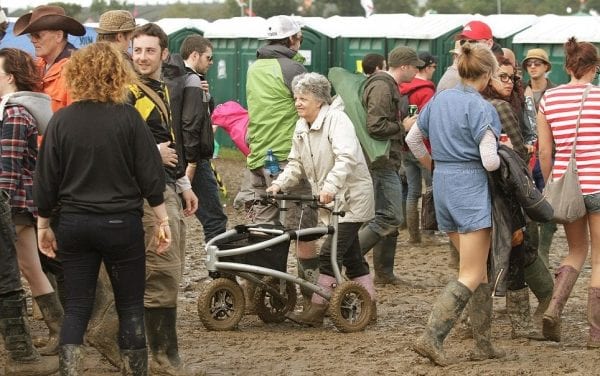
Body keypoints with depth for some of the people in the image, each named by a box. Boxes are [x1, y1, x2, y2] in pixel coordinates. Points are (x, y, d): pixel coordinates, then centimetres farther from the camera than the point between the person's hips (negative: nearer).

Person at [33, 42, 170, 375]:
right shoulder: (128, 118, -9)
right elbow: (150, 175, -6)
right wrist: (162, 221, 3)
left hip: (73, 223, 2)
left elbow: (45, 181, 1)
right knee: (130, 307, 9)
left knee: (76, 308, 7)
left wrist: (43, 225, 12)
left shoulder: (61, 120, -4)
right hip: (121, 223, -2)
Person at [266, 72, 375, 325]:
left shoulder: (337, 120, -18)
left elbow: (346, 157, -30)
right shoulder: (301, 127, 9)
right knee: (351, 256, 12)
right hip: (331, 199, 9)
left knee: (330, 253, -13)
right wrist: (279, 184, -1)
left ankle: (317, 309, -11)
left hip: (352, 196, -9)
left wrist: (330, 186, -41)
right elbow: (296, 164, 15)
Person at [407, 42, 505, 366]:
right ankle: (431, 337, -18)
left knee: (479, 269, 15)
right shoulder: (481, 108, -14)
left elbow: (412, 139, 18)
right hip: (470, 186, -8)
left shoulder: (439, 100, 8)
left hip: (442, 185, 8)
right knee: (471, 276, -5)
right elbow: (489, 160, -18)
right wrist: (503, 162, 4)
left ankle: (483, 344, 16)